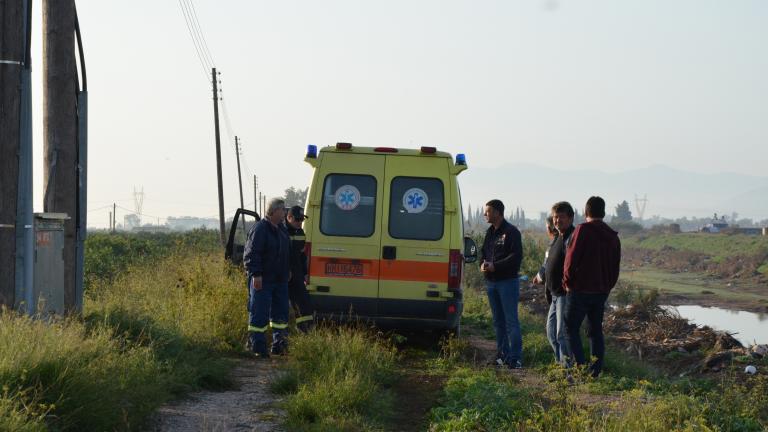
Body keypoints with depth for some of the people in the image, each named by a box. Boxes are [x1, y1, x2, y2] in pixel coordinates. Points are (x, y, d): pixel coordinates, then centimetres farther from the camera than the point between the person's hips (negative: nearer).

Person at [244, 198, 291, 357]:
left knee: (280, 312, 11)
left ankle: (279, 345, 19)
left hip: (279, 279, 9)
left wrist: (287, 271, 23)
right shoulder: (259, 229, -14)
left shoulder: (281, 229, 14)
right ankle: (259, 348, 0)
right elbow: (251, 254, -18)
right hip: (262, 280, -9)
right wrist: (256, 274, -23)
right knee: (259, 314, -4)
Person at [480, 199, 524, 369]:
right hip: (491, 282, 8)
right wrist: (483, 264, -2)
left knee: (511, 321, -8)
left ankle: (515, 358, -7)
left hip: (508, 281, -8)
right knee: (498, 321, 12)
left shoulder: (511, 232, -10)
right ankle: (502, 355, 19)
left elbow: (516, 257, -17)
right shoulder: (490, 232, 14)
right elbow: (484, 252, 20)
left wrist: (495, 266, -20)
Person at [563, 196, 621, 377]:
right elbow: (615, 267, 12)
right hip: (602, 292, 6)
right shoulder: (613, 237, 9)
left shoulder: (582, 230, -11)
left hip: (580, 290, -6)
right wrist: (607, 287, 18)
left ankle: (580, 367, -10)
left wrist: (568, 282, -1)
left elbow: (571, 259, -14)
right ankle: (596, 371, 11)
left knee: (571, 329, 2)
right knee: (596, 330, 13)